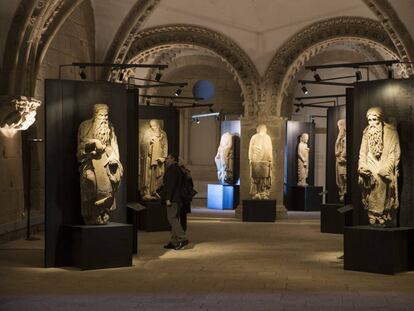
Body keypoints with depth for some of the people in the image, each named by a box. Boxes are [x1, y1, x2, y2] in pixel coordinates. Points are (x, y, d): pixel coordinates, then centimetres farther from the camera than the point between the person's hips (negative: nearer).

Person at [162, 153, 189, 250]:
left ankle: (182, 239, -19)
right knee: (174, 219, 9)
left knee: (172, 218, -12)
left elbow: (171, 185, -18)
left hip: (173, 199, -10)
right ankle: (174, 242, 10)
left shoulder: (172, 169, -9)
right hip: (178, 199, 10)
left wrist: (168, 198, -21)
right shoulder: (178, 169, 21)